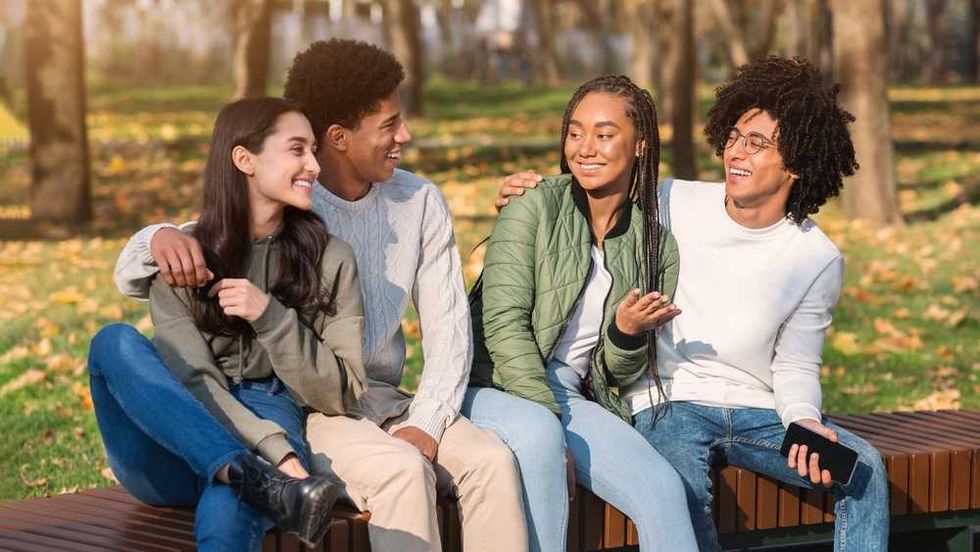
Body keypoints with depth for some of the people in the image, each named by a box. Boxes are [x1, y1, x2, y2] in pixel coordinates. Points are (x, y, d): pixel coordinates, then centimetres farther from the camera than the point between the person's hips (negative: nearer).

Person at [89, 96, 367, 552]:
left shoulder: (329, 260, 9)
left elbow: (341, 395, 5)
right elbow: (192, 380, -7)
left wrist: (270, 317, -11)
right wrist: (281, 460, -23)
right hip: (169, 452, 4)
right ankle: (274, 486, -42)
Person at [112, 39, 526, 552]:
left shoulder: (419, 202, 3)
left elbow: (448, 330, 3)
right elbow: (131, 277, -8)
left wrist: (425, 427, -14)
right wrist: (161, 239, -34)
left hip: (382, 399, 4)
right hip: (300, 406, -4)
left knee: (493, 460, -24)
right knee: (402, 471, -33)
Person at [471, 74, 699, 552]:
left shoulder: (655, 245, 11)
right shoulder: (536, 207, 0)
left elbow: (621, 375, 14)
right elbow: (503, 323, -9)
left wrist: (628, 333, -10)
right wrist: (547, 419, -20)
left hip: (575, 396, 4)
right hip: (499, 385, -4)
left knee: (662, 489, -22)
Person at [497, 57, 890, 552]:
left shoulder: (819, 260, 1)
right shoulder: (672, 205, -3)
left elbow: (795, 367, 7)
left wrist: (803, 420, -14)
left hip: (757, 413, 3)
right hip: (667, 405, -2)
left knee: (863, 465, -20)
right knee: (682, 486, -35)